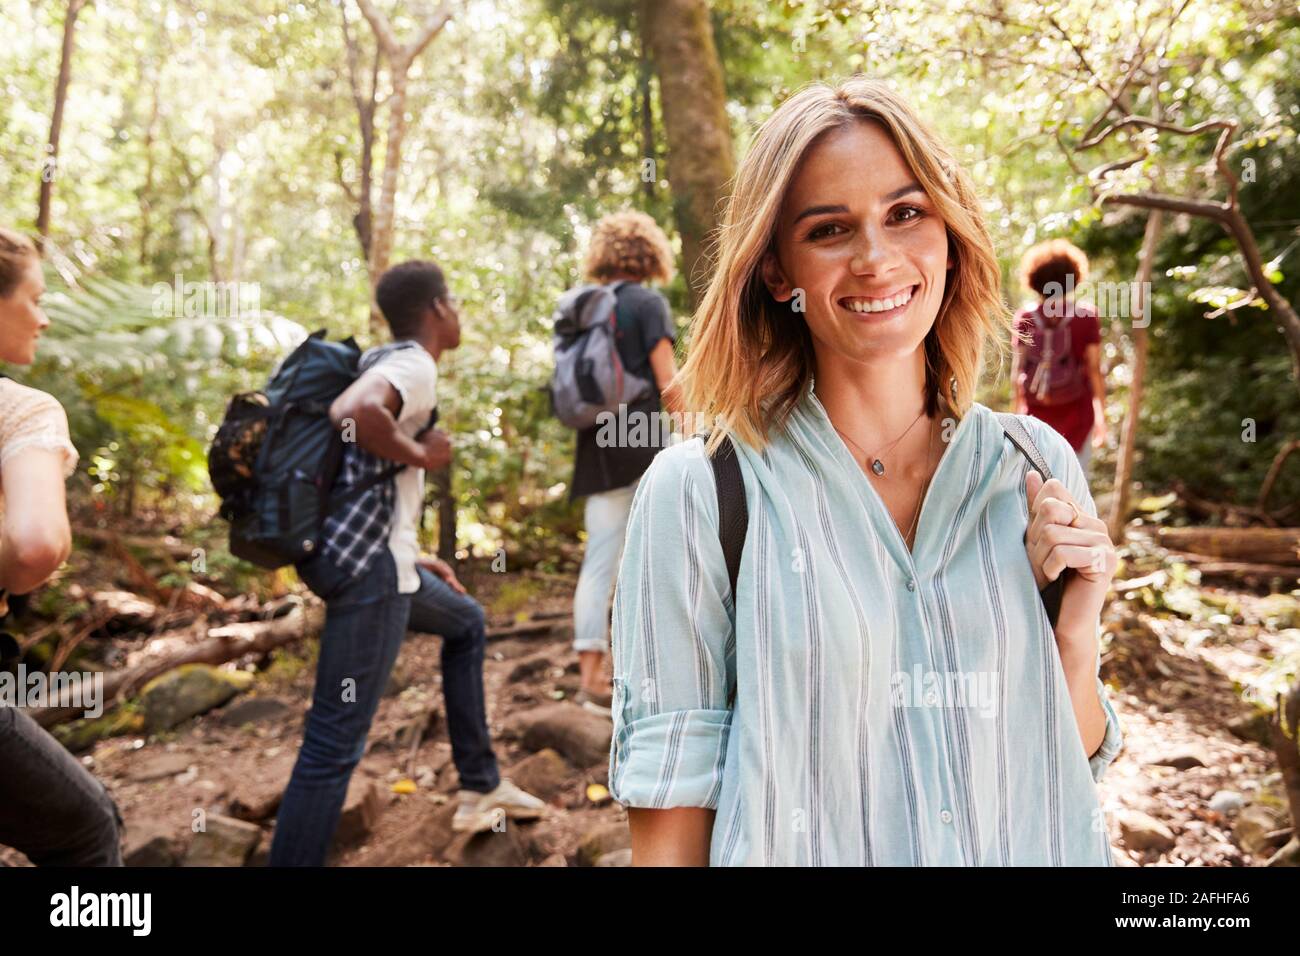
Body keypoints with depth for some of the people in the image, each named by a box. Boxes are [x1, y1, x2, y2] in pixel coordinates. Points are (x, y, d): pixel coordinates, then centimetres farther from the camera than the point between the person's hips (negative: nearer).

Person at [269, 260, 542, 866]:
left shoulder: (387, 363, 18)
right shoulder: (414, 365, -10)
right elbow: (352, 414, -34)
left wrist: (413, 559, 22)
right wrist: (422, 454, -17)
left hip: (362, 554, 11)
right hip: (366, 565, -11)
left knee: (466, 623, 27)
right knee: (336, 740, -6)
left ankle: (479, 786, 34)